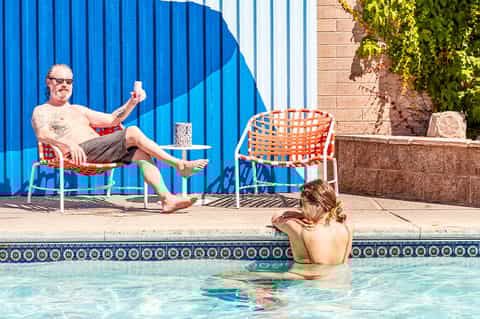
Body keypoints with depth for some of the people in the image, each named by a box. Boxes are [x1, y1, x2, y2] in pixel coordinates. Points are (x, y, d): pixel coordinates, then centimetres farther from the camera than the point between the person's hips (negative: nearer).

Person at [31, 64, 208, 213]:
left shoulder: (78, 110, 34)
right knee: (133, 133, -20)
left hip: (100, 153, 7)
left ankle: (167, 199, -34)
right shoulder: (42, 111, 11)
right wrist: (69, 143, -31)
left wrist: (132, 102, 15)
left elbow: (112, 120, 31)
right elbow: (42, 134, -12)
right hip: (80, 153, -7)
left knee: (140, 152, -21)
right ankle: (180, 165, -18)